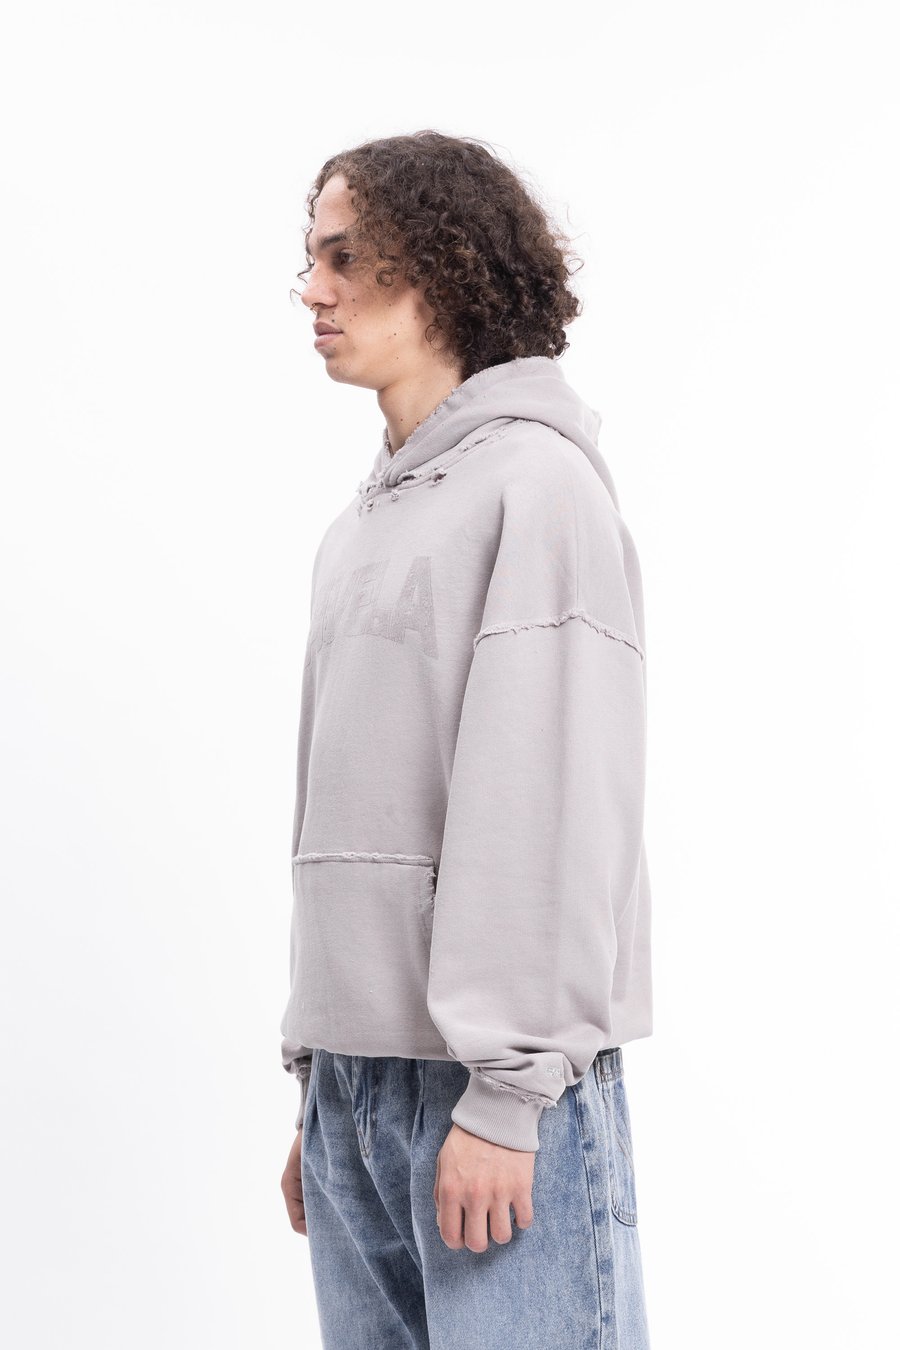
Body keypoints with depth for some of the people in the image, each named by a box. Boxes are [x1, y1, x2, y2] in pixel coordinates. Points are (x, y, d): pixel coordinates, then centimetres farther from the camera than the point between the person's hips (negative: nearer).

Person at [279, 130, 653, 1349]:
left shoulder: (537, 481, -8)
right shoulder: (364, 520, 18)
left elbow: (549, 804, -16)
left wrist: (504, 1091, -19)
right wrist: (315, 1081, 16)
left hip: (501, 1076, -8)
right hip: (359, 1067, 8)